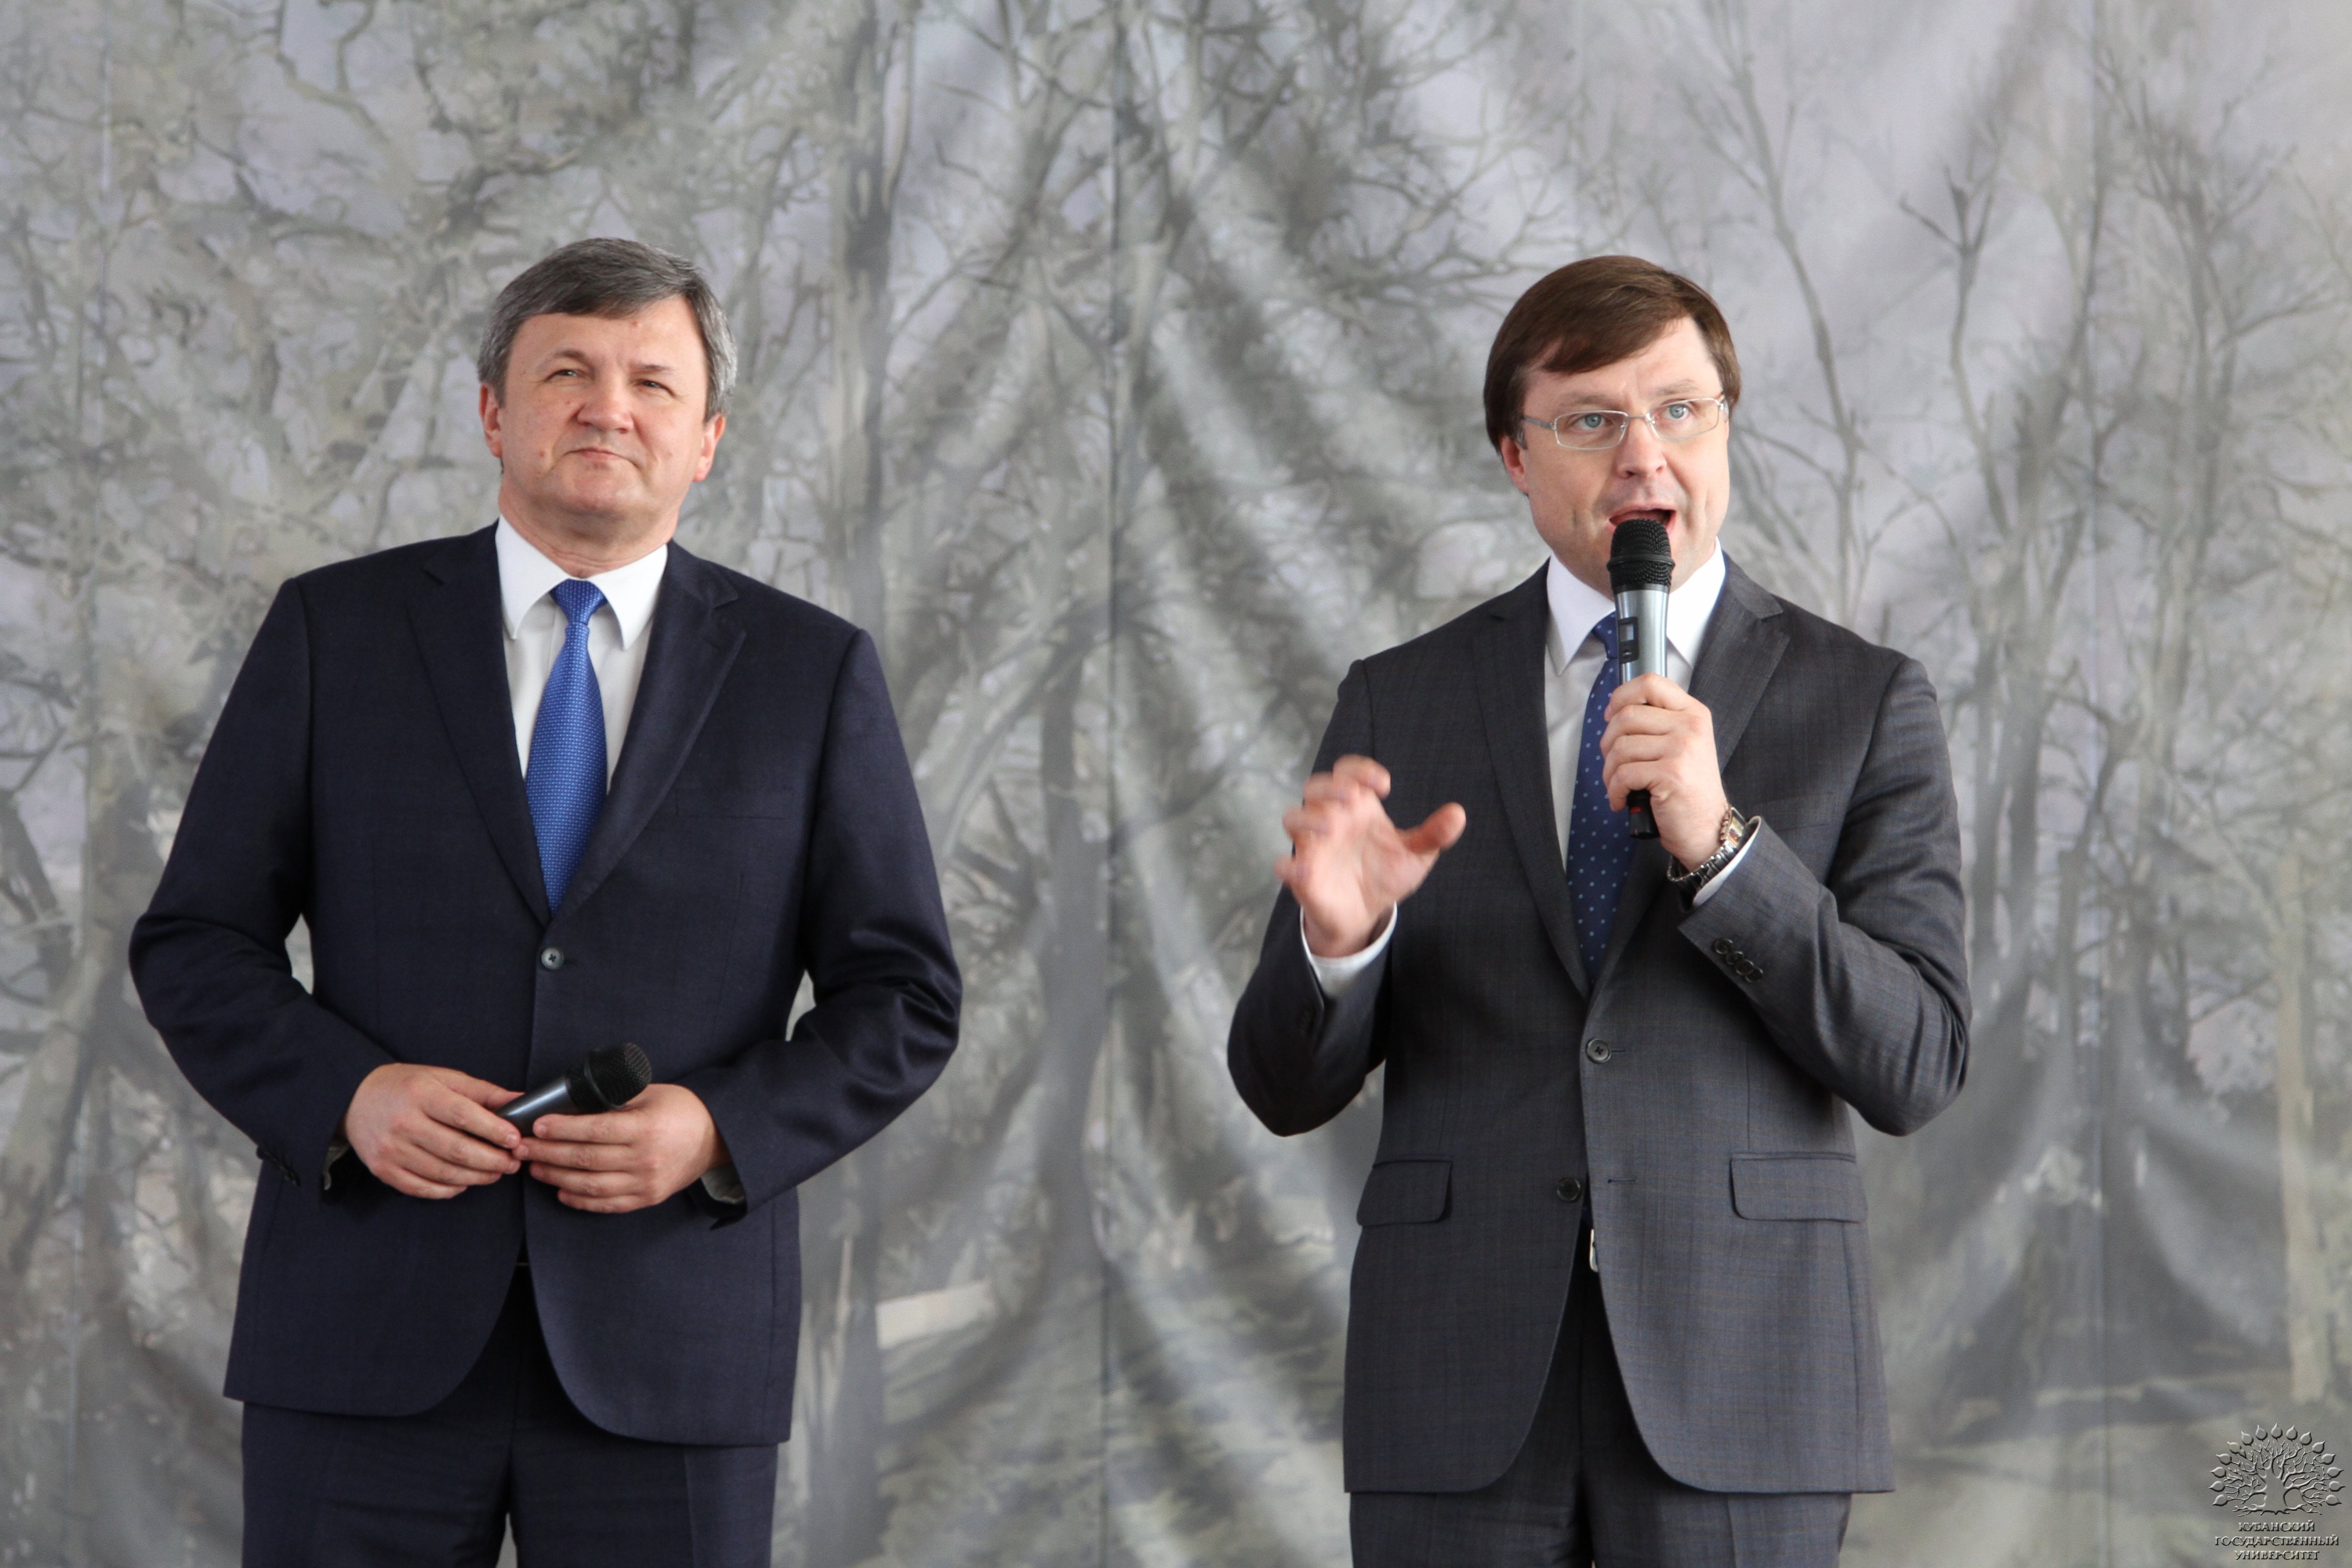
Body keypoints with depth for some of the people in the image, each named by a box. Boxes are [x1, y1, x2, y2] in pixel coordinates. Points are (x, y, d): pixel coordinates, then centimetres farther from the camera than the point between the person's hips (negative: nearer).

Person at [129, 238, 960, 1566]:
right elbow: (194, 946, 7)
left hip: (671, 1353, 0)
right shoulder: (336, 633, 7)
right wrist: (345, 1094, -11)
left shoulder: (812, 673, 8)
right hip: (368, 1338, 0)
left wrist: (721, 1131, -9)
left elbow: (903, 999, 8)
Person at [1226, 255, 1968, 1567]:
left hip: (1736, 1383, -1)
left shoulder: (1865, 704, 4)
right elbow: (1287, 1088, 5)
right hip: (1462, 1398, 1)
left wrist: (1721, 843, -16)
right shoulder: (1398, 706, 8)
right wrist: (1334, 938, -16)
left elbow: (1917, 1067, -5)